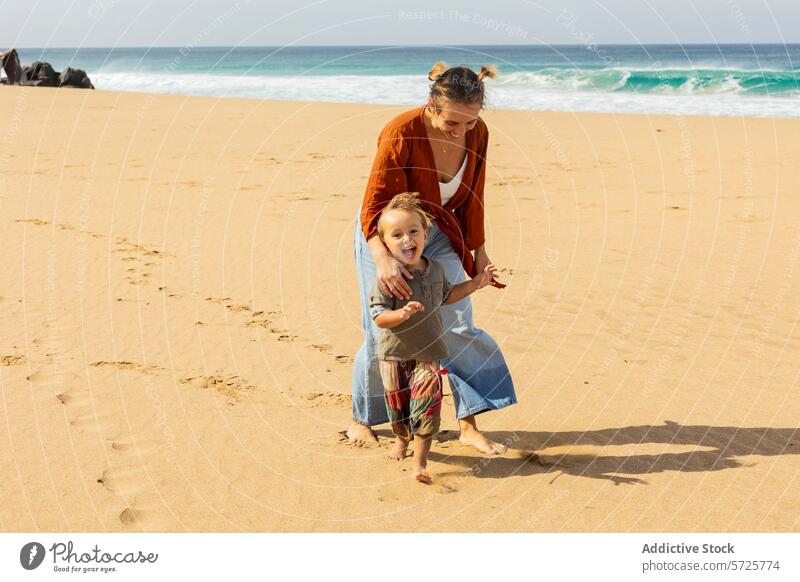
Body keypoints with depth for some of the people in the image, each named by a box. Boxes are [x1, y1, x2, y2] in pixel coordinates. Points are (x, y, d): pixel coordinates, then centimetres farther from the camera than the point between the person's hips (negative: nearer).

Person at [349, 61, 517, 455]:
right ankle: (361, 419, 24)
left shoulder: (477, 133, -14)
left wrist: (478, 251, 4)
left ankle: (469, 426, 6)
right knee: (382, 332, 1)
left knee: (457, 326, -3)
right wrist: (383, 259, -46)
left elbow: (471, 198, 1)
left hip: (438, 234, 4)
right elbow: (373, 207, -31)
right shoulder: (401, 133, -30)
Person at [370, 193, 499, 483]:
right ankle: (401, 439, 46)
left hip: (429, 353, 2)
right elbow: (379, 317, -19)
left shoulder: (436, 270, 1)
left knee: (426, 406, -6)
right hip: (394, 354, -2)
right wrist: (403, 313, -37)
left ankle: (420, 462, 3)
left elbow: (445, 296, 22)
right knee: (397, 406, 14)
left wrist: (475, 283, 17)